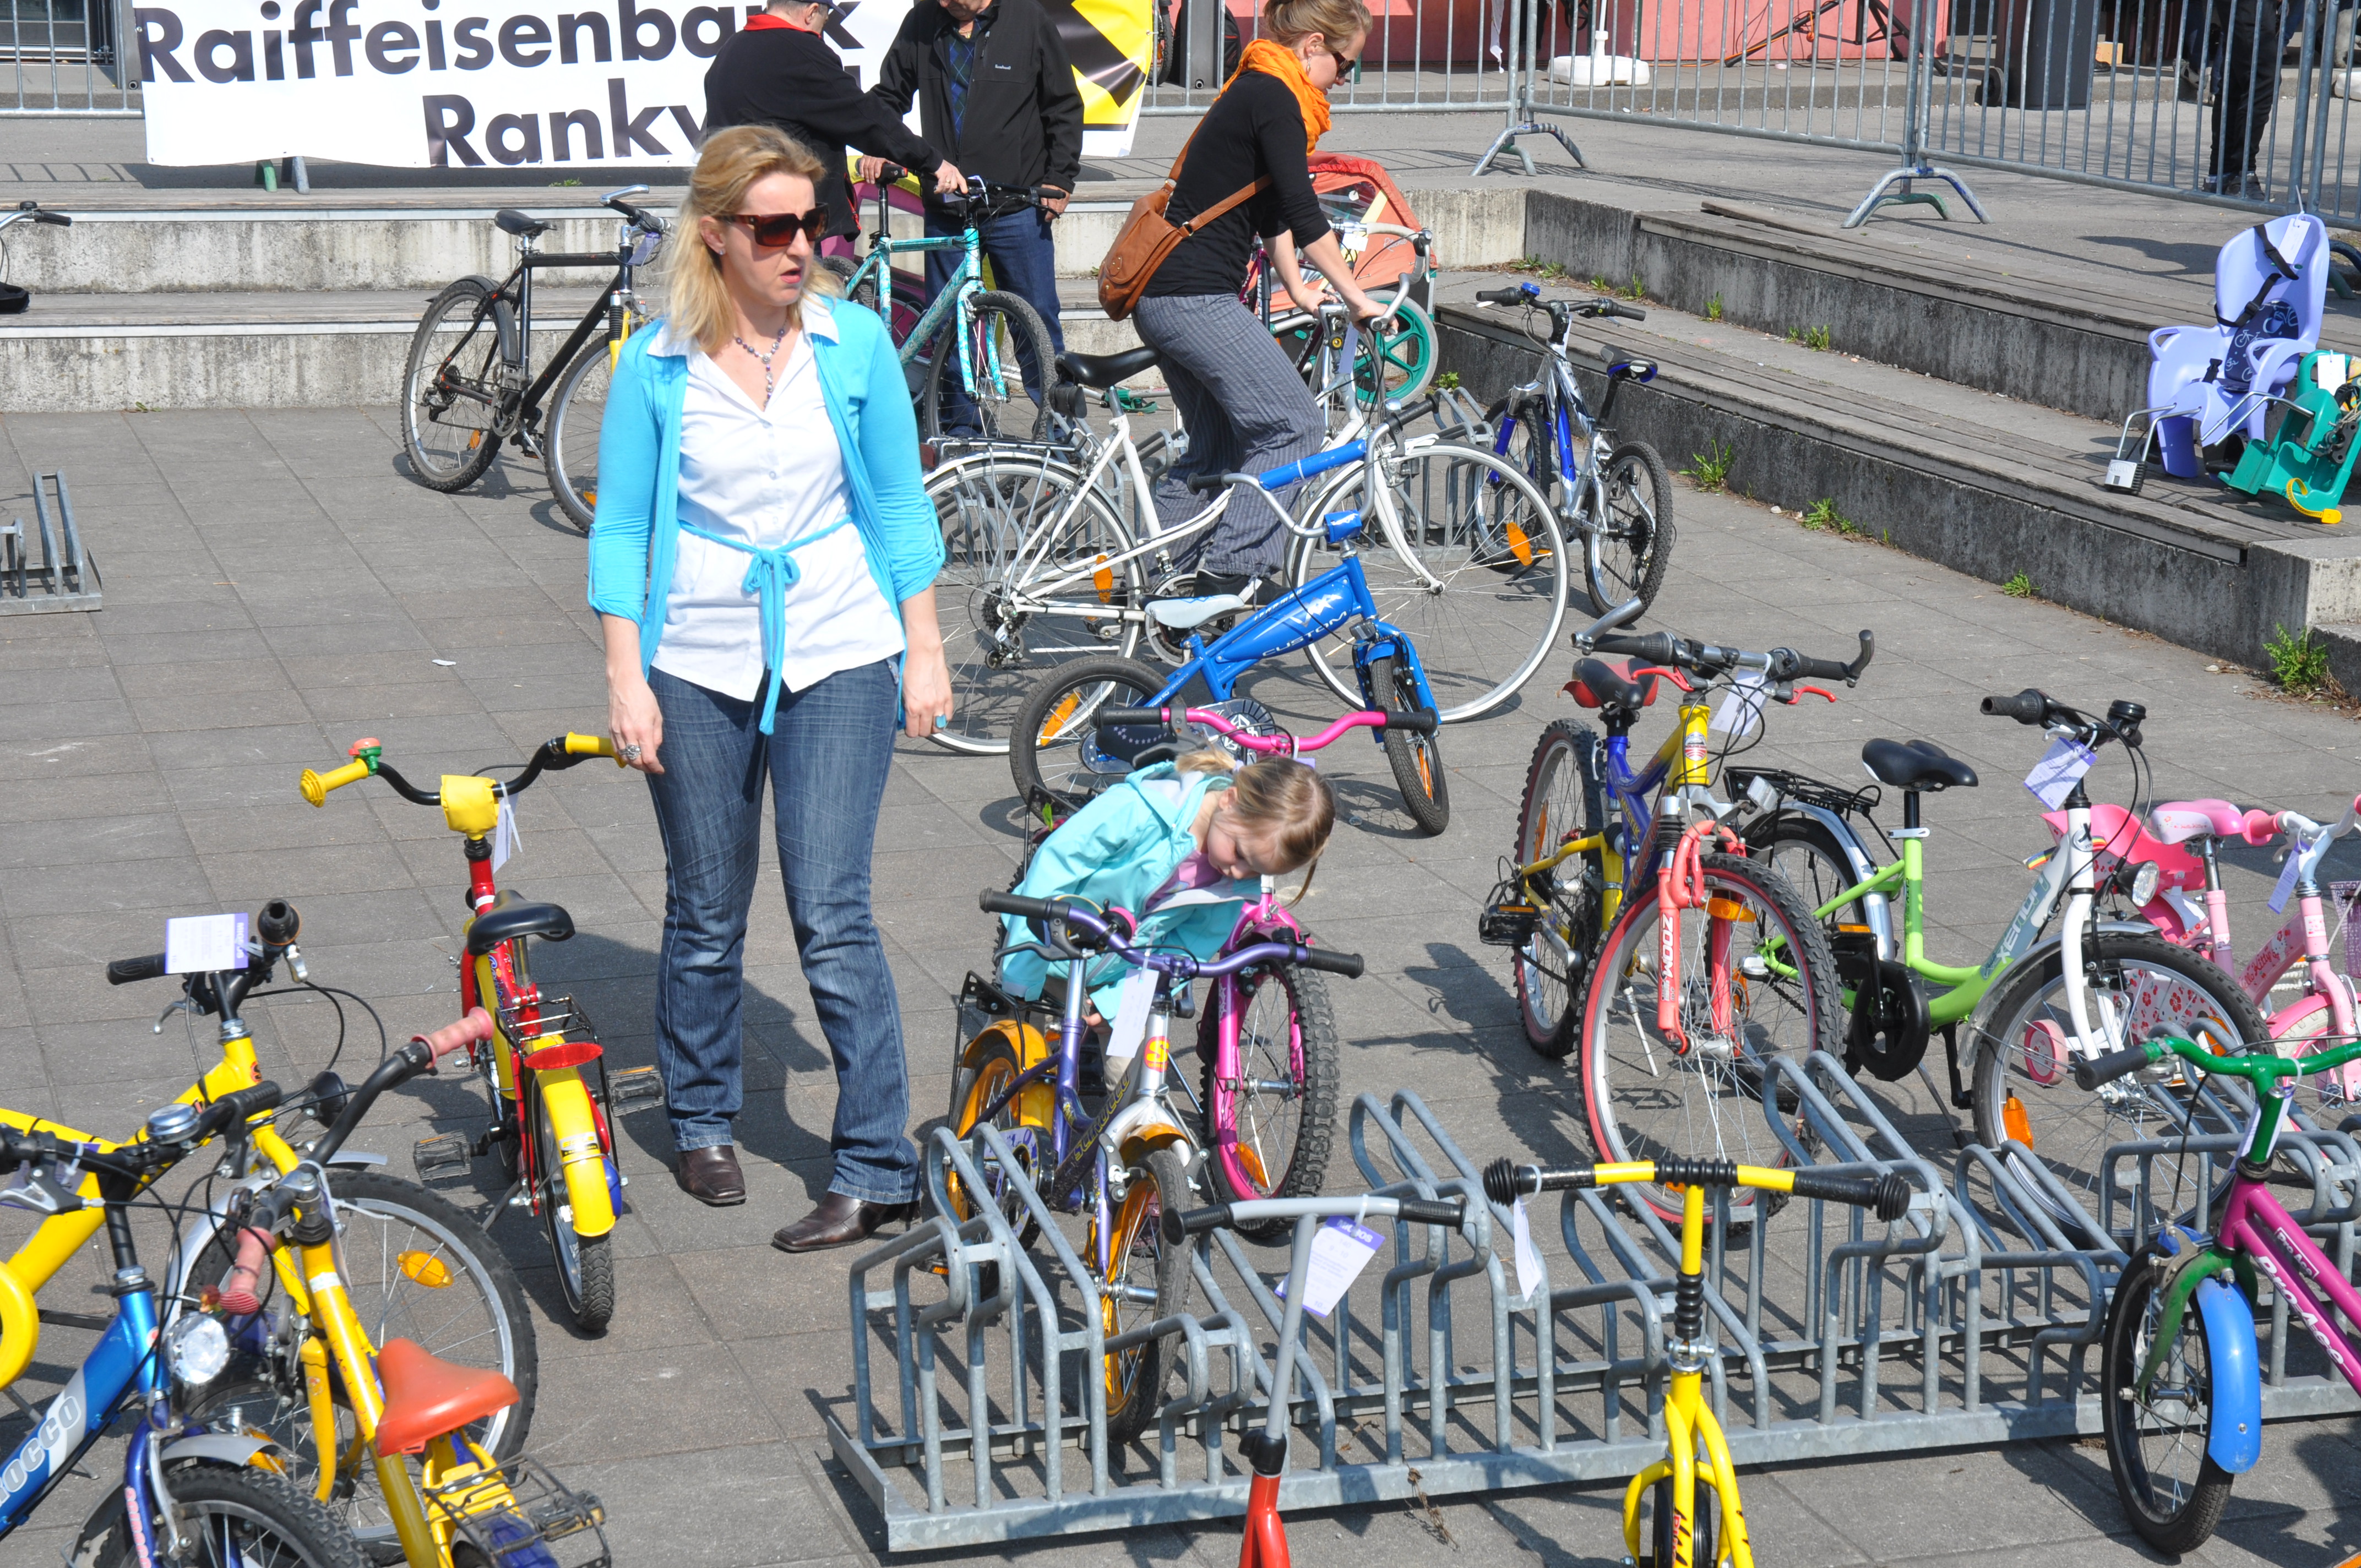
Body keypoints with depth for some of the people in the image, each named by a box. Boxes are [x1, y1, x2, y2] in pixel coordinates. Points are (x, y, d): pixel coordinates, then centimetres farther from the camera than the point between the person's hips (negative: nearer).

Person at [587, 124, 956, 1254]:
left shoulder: (856, 344, 0)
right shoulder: (656, 367, -3)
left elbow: (898, 506, 7)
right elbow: (621, 528, 2)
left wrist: (925, 648, 5)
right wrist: (625, 677, -4)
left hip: (838, 660, 0)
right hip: (698, 667, 1)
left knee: (832, 917, -6)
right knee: (706, 917, 10)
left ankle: (876, 1168, 0)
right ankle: (702, 1124, 31)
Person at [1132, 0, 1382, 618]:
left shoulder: (1255, 92, 18)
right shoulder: (1273, 99, -14)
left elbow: (1276, 213, 25)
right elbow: (1305, 218, -19)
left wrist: (1300, 292, 28)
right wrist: (1357, 298, -14)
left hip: (1163, 296, 10)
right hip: (1196, 299, -10)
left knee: (1218, 446, 16)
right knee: (1294, 426, -6)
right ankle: (1232, 568, -5)